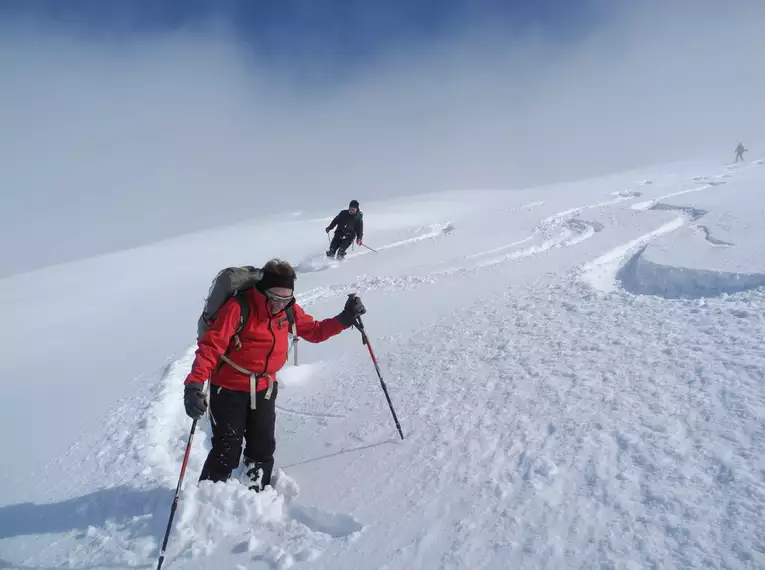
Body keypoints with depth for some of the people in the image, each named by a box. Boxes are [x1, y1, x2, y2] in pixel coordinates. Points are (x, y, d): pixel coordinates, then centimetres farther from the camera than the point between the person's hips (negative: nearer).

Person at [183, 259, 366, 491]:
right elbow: (211, 346, -27)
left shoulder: (289, 311, -6)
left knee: (263, 448, 17)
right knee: (226, 452, -1)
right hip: (229, 389, -5)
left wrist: (345, 318, -8)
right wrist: (194, 384, -38)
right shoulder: (238, 308, -24)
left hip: (264, 390, 5)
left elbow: (315, 331, 6)